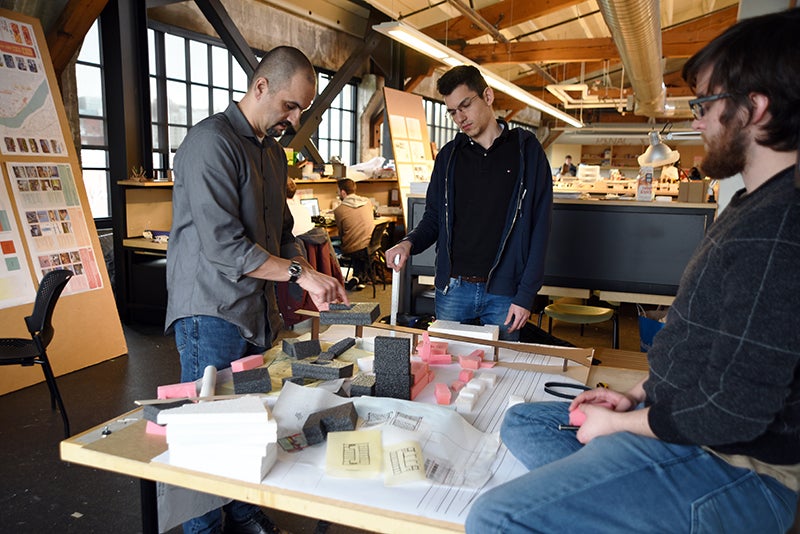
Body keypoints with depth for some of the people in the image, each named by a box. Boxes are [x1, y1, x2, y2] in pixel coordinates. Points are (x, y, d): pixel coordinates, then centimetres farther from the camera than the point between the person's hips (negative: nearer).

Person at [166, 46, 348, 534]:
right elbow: (222, 245, -21)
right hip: (213, 313, -8)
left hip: (259, 311, 8)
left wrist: (314, 283, 4)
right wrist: (299, 272, -19)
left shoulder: (274, 151, 15)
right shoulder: (212, 141, -14)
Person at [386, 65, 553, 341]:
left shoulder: (525, 149, 0)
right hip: (452, 288, 3)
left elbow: (539, 227, -3)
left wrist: (526, 295, -10)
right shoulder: (449, 155, 10)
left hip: (504, 294, -2)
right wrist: (409, 242, -9)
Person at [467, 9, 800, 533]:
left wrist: (619, 423, -11)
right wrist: (638, 395, 10)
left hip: (729, 468, -11)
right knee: (521, 422, 18)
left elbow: (735, 411, -26)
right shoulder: (757, 206, 10)